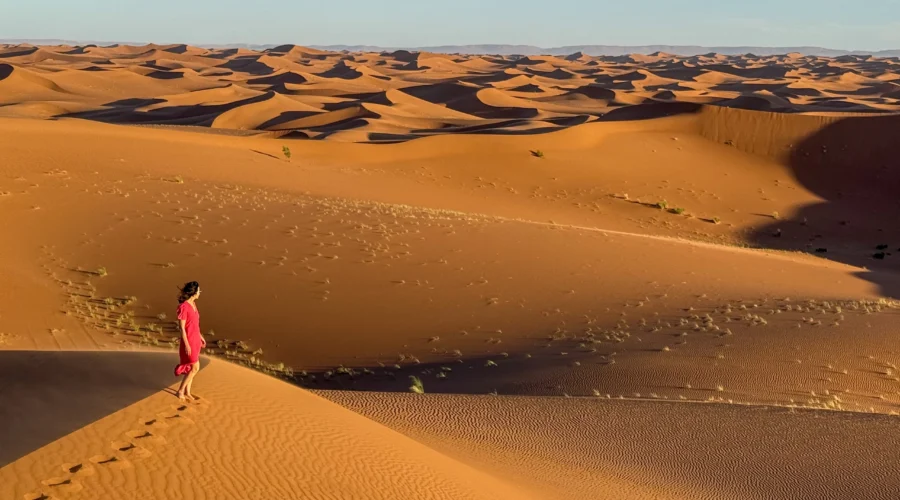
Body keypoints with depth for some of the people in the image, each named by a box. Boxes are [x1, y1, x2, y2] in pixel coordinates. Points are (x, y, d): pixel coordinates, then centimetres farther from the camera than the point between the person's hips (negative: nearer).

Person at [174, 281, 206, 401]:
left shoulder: (193, 303, 6)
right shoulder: (183, 307, -21)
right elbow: (182, 327, -19)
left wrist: (200, 337, 19)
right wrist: (186, 345, -19)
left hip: (195, 339, 9)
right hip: (189, 341, -9)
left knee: (191, 367, 13)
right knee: (195, 368, -5)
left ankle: (187, 392, 23)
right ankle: (180, 391, 8)